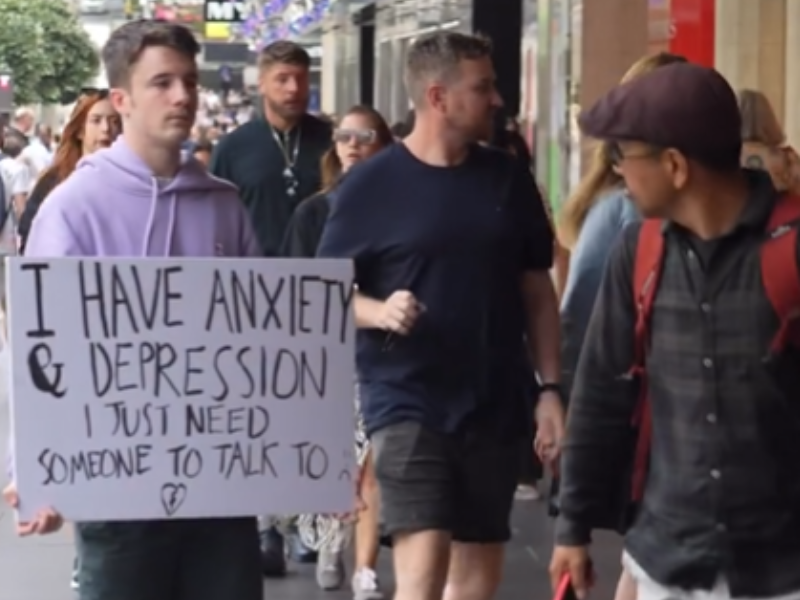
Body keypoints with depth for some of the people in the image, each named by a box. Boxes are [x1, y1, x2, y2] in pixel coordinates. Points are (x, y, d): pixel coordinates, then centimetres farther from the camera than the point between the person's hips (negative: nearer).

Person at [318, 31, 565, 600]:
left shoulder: (509, 178, 5)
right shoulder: (371, 185, -6)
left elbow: (537, 290, 11)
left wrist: (551, 387, 5)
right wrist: (380, 311, -22)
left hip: (494, 405, 5)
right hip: (407, 403, -4)